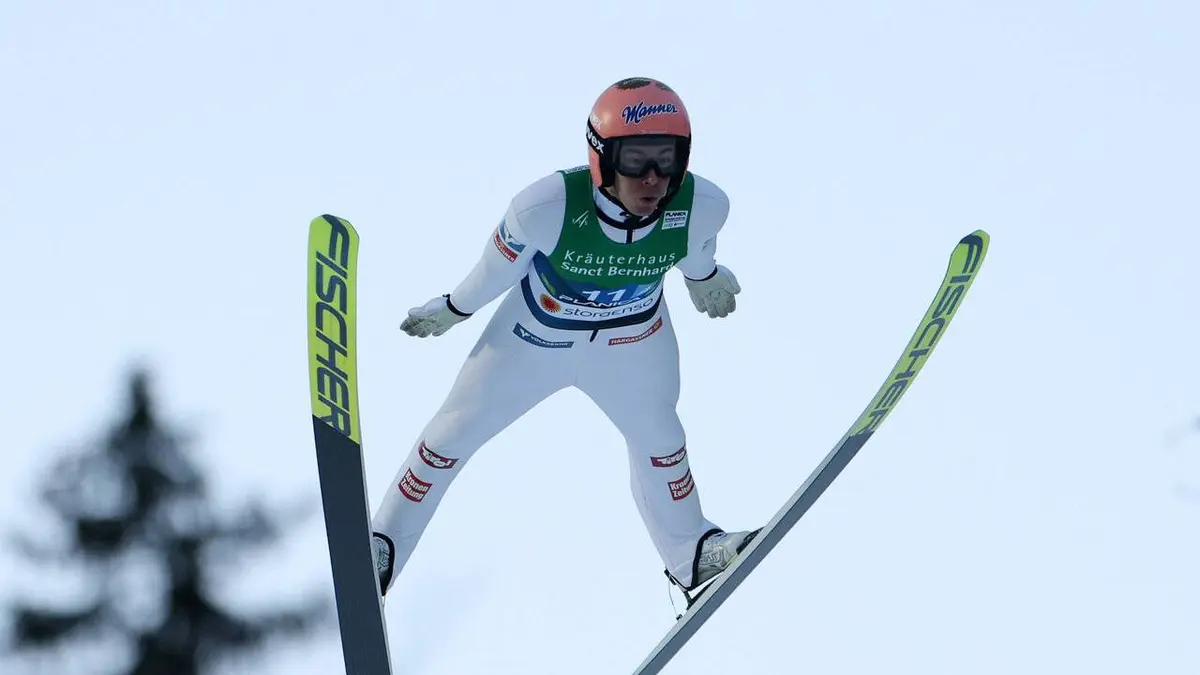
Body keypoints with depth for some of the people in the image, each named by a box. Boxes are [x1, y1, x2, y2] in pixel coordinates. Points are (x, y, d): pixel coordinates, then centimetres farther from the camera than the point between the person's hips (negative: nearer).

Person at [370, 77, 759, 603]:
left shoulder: (702, 206, -33)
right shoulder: (548, 206, -41)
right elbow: (499, 264, -20)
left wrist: (703, 277, 15)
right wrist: (453, 309, -2)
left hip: (635, 343, 2)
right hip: (535, 336, -2)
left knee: (658, 438, 25)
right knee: (456, 432, 12)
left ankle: (690, 553, 51)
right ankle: (384, 545, 33)